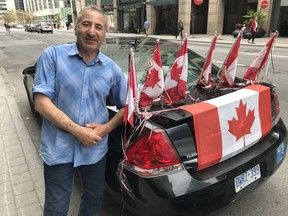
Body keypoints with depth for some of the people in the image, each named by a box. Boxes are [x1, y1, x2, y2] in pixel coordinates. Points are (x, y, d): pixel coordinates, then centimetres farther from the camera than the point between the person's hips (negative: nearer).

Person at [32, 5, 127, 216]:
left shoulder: (112, 69, -1)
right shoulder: (53, 55, -9)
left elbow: (126, 105, 6)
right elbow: (42, 103, -13)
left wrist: (106, 128, -10)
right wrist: (77, 130, -18)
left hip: (96, 149, 3)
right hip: (59, 149, -2)